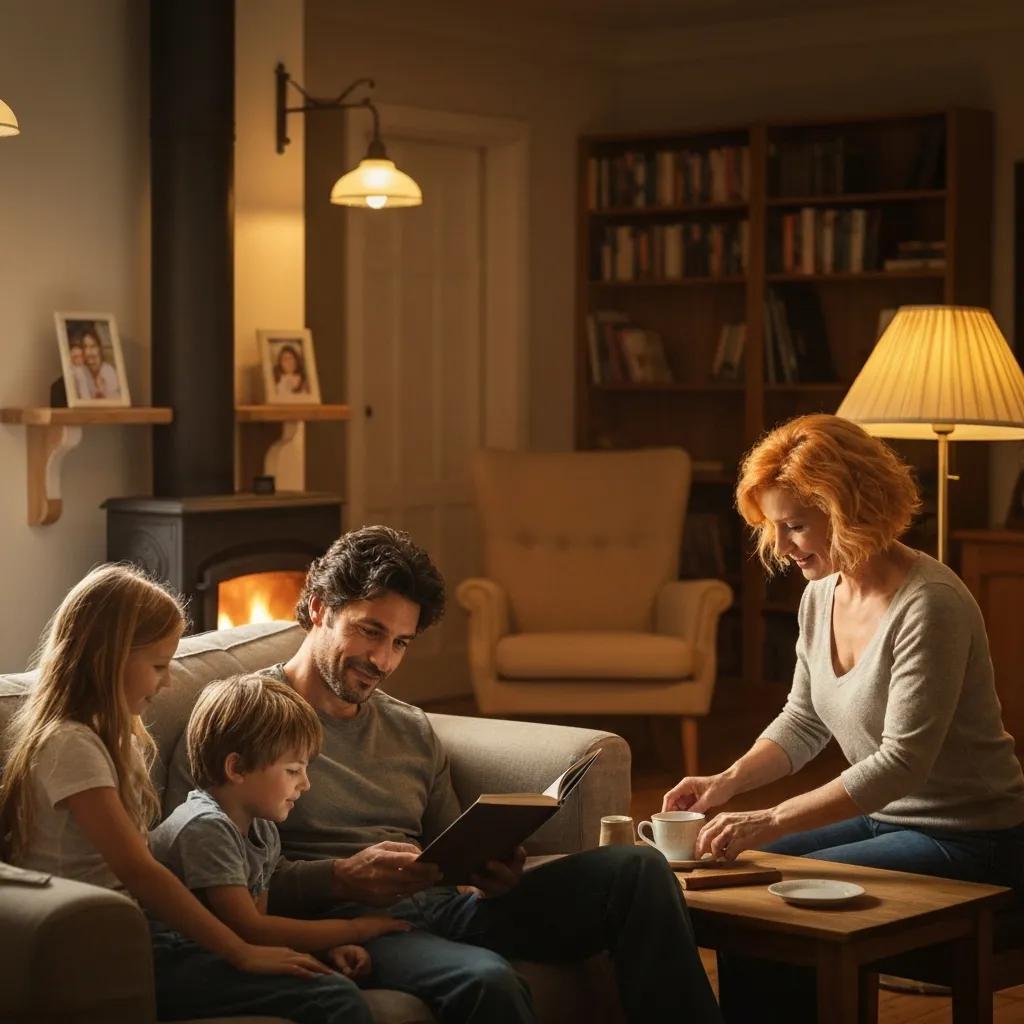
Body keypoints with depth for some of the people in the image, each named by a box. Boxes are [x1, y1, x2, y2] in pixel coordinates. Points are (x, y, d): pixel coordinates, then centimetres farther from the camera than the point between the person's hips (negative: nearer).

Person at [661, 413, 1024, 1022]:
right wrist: (728, 782, -5)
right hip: (883, 817, 9)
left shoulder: (929, 605, -24)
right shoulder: (821, 594, 3)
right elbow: (804, 721, 13)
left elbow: (903, 761, -29)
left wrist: (770, 822, -32)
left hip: (971, 842, -8)